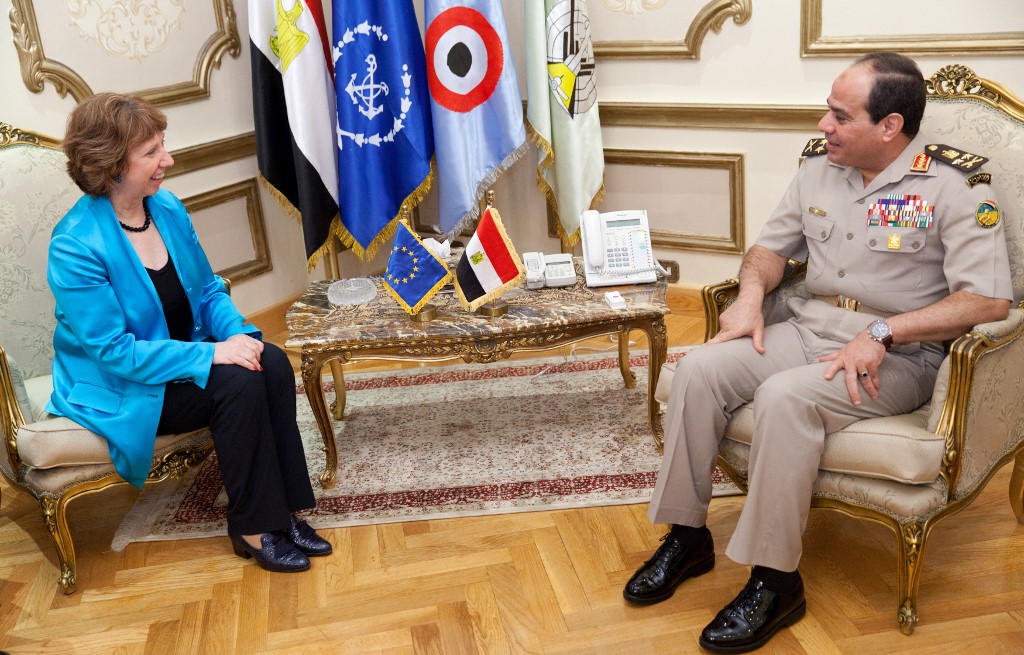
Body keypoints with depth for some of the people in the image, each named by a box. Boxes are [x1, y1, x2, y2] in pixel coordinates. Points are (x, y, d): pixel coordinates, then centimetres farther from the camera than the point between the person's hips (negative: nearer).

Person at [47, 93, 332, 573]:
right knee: (238, 383, -27)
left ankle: (281, 511, -10)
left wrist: (238, 333, -14)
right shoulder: (75, 248, -23)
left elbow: (208, 290, 6)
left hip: (182, 356, 7)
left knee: (272, 362, -18)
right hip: (120, 390, -7)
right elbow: (114, 351, -24)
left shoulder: (167, 208, -2)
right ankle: (253, 528, -10)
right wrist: (210, 354, -28)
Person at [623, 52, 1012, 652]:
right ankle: (687, 536, -3)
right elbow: (773, 245, 19)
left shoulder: (955, 184, -10)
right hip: (808, 330, 6)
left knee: (784, 396, -34)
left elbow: (990, 299, -18)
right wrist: (752, 292, -4)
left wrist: (882, 333, -25)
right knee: (698, 370, -17)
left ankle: (775, 581, -20)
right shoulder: (819, 163, 8)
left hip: (900, 357, -6)